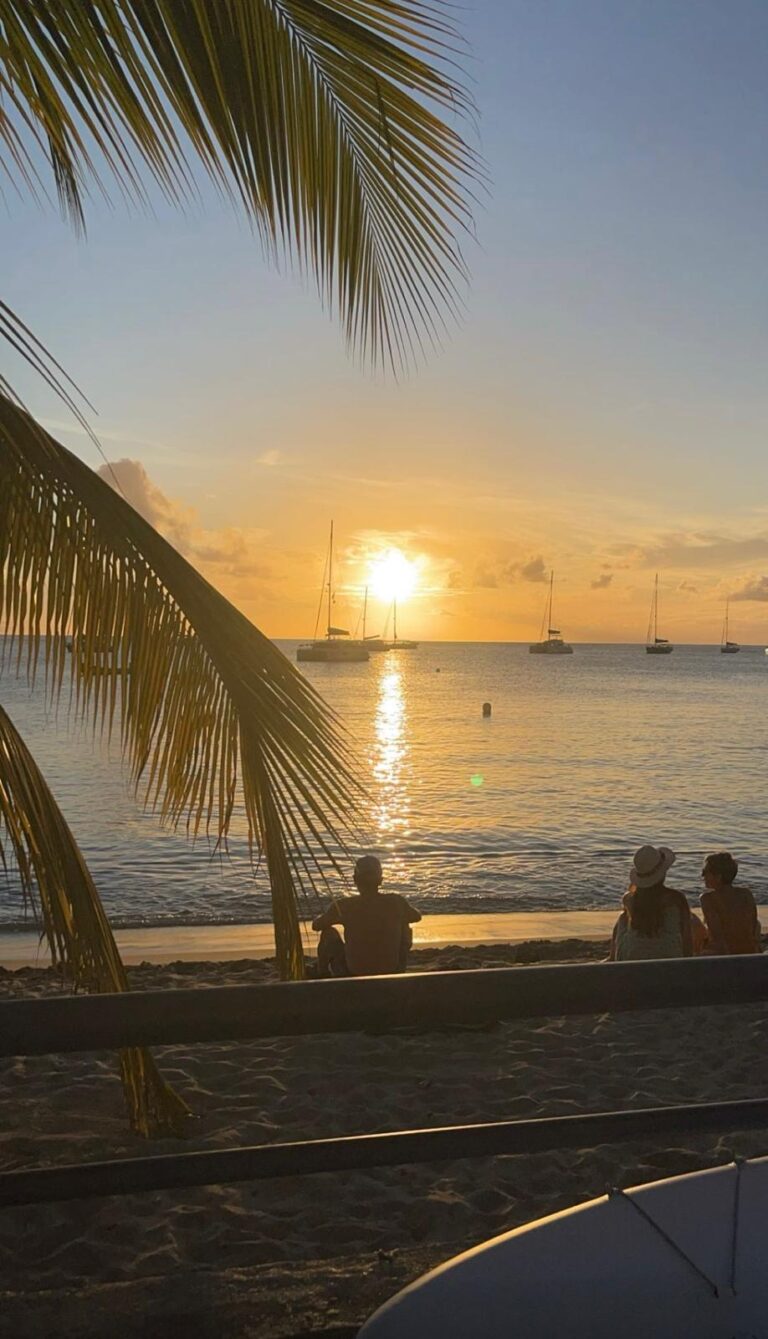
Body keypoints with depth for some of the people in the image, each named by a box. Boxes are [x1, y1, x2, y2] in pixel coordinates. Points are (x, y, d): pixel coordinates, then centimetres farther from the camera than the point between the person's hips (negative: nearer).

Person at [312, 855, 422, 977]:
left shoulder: (343, 906, -19)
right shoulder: (396, 902, -14)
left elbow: (316, 925, 0)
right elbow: (417, 916, 9)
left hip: (354, 974, -1)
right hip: (391, 971, 1)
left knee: (329, 933, 21)